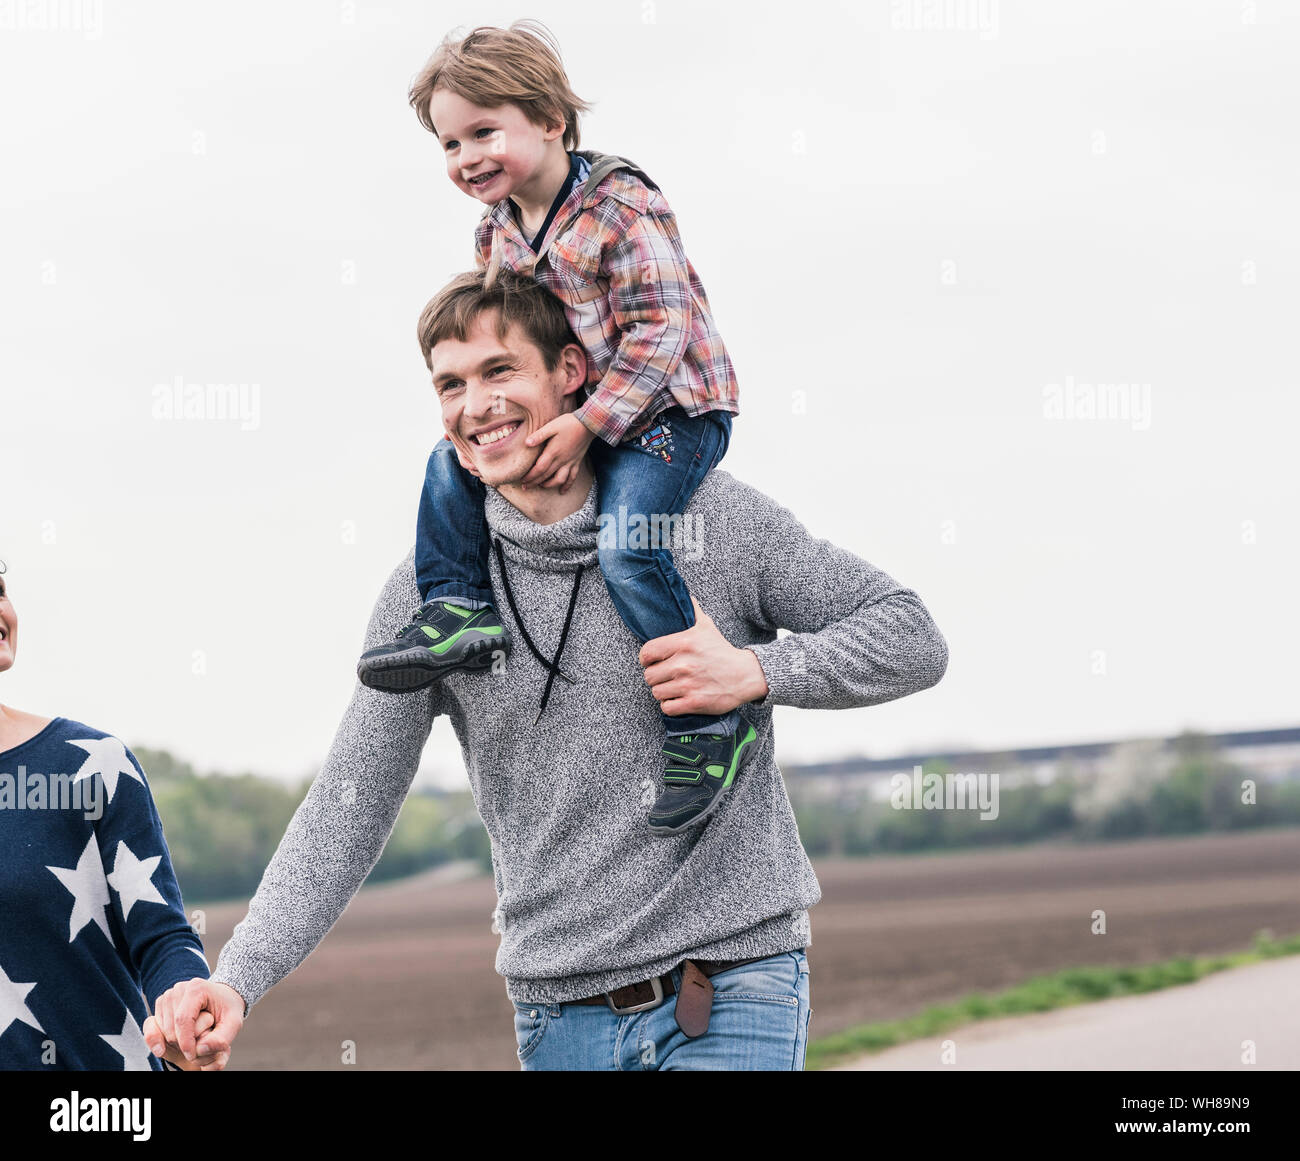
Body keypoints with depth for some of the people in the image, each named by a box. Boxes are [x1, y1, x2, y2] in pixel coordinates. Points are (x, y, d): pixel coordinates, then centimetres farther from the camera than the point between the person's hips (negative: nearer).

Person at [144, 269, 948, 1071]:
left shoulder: (712, 515, -2)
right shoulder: (429, 592, 2)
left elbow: (912, 636, 2)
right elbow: (347, 808, 0)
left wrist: (758, 671, -14)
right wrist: (239, 981, -12)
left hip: (734, 991, -2)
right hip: (562, 1015, 2)